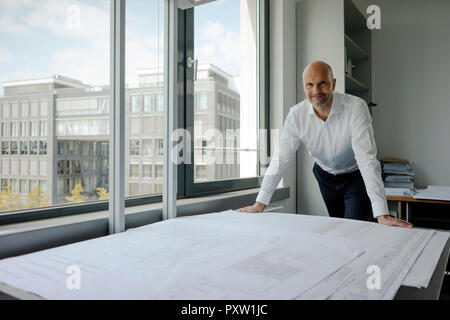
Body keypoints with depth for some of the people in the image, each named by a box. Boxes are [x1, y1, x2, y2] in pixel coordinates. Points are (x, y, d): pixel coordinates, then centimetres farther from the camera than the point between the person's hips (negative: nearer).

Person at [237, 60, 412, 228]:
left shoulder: (356, 108, -29)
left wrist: (382, 215, -41)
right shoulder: (297, 115, -19)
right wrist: (259, 204, -21)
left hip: (356, 176, -3)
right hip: (325, 176, 3)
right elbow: (281, 159, -17)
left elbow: (367, 159, -35)